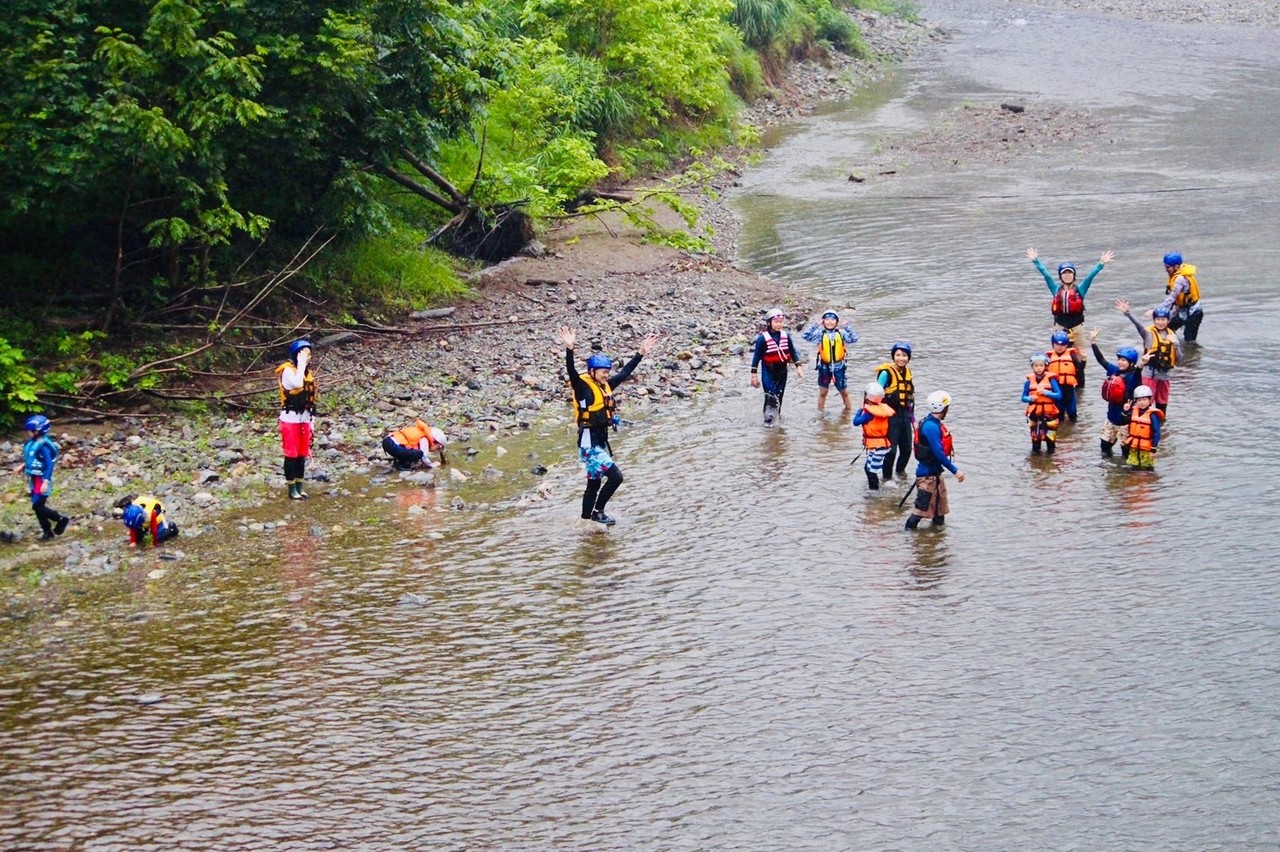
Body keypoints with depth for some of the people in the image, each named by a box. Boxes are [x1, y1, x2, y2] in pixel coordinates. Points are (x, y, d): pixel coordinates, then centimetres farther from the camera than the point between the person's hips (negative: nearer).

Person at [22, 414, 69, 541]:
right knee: (37, 507, 11)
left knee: (37, 506, -10)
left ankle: (61, 519, 5)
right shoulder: (31, 443, 4)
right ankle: (47, 531, 21)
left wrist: (46, 482, -27)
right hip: (34, 479, 9)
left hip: (42, 480, -9)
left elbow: (49, 464, -23)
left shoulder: (43, 446, -21)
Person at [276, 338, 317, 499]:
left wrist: (312, 421, 16)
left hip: (304, 418, 7)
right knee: (291, 454, -3)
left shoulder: (307, 372, 12)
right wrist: (301, 364, -23)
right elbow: (297, 384, -33)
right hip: (291, 418, -7)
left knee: (302, 455, 10)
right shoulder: (288, 370, -11)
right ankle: (292, 489, 3)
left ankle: (300, 488, 17)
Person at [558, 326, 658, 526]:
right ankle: (597, 512, -2)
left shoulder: (605, 386, 9)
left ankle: (586, 520, 24)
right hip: (589, 443, -9)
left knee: (594, 484, 15)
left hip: (601, 442, 9)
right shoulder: (583, 386, -12)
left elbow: (625, 373, 20)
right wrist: (569, 350, -46)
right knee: (615, 476, -14)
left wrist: (641, 353, 20)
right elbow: (572, 372, -30)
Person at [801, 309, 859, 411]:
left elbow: (854, 339, -14)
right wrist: (815, 325, -16)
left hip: (839, 367, 0)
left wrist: (846, 327, -15)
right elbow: (806, 336, -16)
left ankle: (849, 410, 30)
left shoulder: (841, 333, -3)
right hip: (824, 367, 0)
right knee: (823, 392, 13)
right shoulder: (820, 334, -7)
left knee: (844, 391, 14)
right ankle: (820, 412, 25)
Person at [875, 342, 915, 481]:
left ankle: (901, 471, 35)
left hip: (904, 414, 7)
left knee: (907, 448, 12)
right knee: (891, 449, -5)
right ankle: (887, 477, 11)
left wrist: (913, 419, 19)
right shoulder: (886, 373, -11)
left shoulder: (907, 372, 10)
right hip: (891, 414, -7)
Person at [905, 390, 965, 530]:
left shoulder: (934, 423, 9)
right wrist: (955, 471, -22)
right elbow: (938, 453, -25)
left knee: (940, 506, 19)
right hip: (928, 473, -10)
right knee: (923, 507, -8)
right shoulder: (931, 426, -23)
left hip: (935, 472, 10)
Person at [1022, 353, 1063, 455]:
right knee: (1034, 431, 10)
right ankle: (1035, 448, 25)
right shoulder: (1029, 381, 0)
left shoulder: (1050, 379, -7)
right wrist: (1030, 398, -18)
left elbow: (1059, 395, -10)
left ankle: (1051, 448, 18)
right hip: (1034, 412, 2)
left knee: (1050, 431, 0)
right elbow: (1023, 398, 5)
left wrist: (1046, 392, -23)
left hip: (1048, 412, -2)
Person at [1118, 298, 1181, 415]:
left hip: (1165, 375, 4)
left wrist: (1176, 343, -12)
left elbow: (1179, 359, 5)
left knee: (1162, 405, 15)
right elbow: (1138, 325, -26)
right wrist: (1127, 313, -44)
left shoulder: (1172, 336, 6)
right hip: (1150, 374, -4)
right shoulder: (1149, 333, -6)